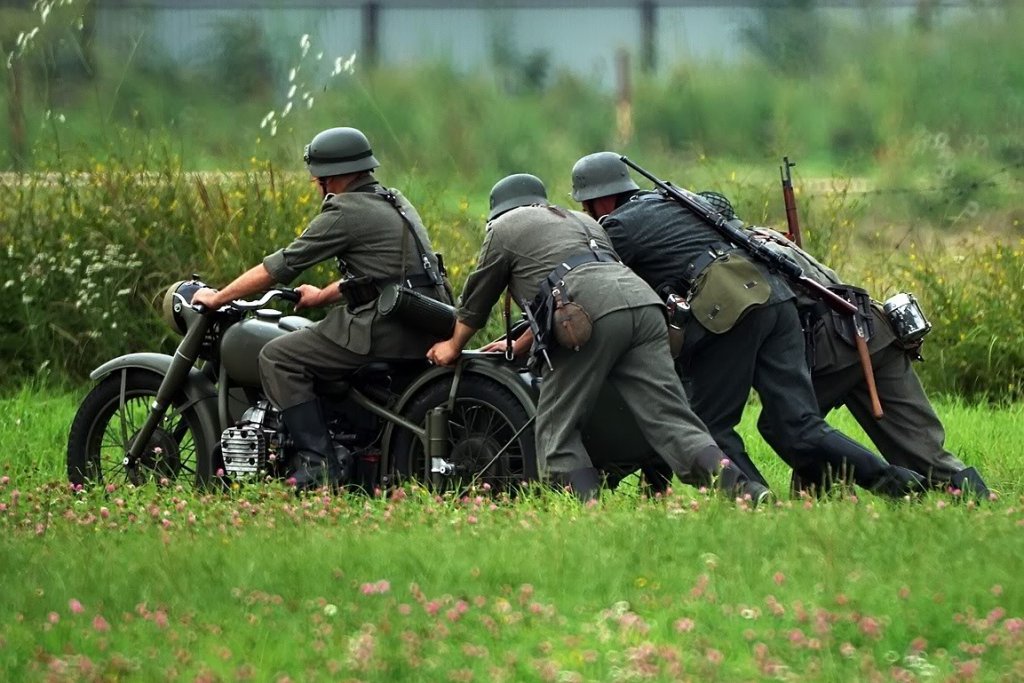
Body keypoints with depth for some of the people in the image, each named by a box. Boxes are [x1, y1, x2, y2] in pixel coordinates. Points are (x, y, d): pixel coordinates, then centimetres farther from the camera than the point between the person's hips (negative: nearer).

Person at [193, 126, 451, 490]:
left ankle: (318, 463, -14)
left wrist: (218, 298, 4)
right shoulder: (394, 203, 18)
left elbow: (281, 265, -6)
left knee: (279, 358, -7)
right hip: (424, 330, 10)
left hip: (387, 328, -10)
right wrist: (323, 295, 39)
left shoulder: (346, 213, -9)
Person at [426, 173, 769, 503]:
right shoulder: (582, 221, 42)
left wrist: (454, 346, 50)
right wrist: (520, 346, 62)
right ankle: (743, 491, -24)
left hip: (592, 315, -6)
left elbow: (475, 300, 33)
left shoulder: (504, 227, 24)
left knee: (556, 429, 5)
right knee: (670, 420, -4)